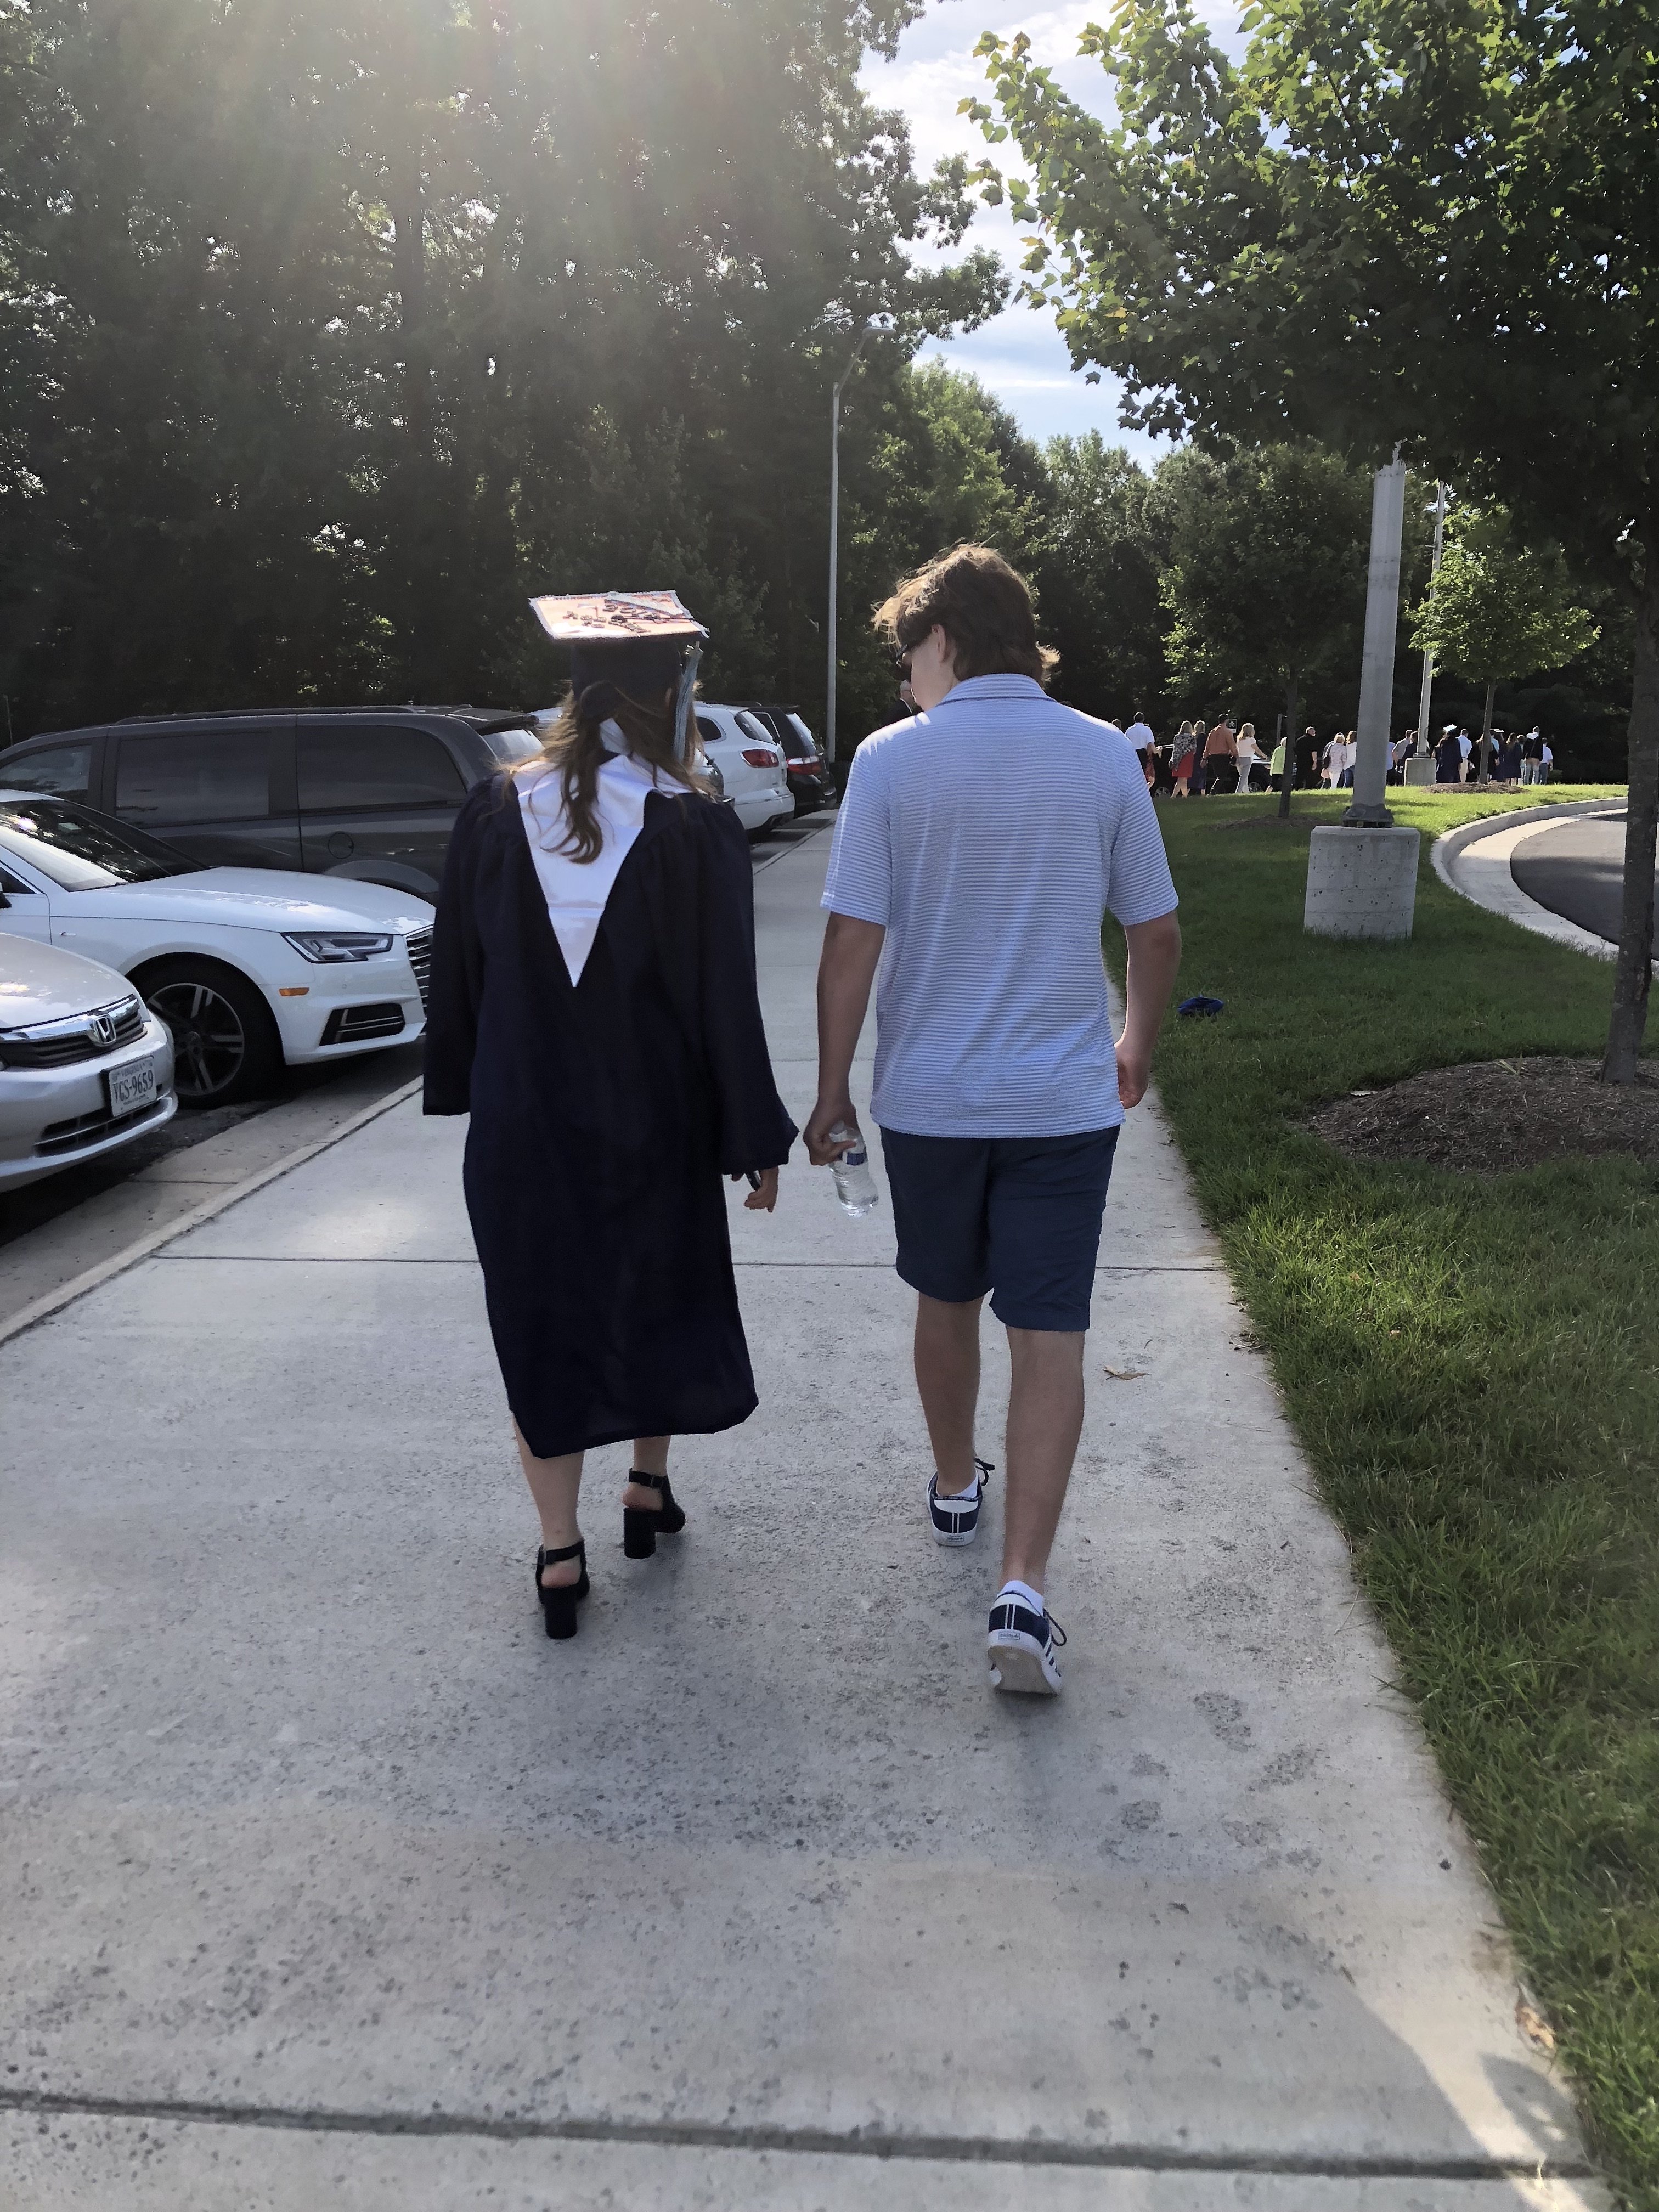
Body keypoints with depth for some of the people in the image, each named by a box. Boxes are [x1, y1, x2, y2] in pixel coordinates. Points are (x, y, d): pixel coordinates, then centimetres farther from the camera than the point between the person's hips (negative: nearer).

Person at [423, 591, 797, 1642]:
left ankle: (561, 1553, 15)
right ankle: (650, 1487, 35)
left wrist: (465, 1091, 16)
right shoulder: (695, 828, -14)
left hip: (520, 1127, 1)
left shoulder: (494, 812, -6)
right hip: (653, 1126, -1)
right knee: (660, 1297, 21)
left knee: (544, 1318, 11)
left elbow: (457, 973, 3)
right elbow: (728, 1004, -12)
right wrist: (759, 1141, -3)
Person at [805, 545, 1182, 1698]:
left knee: (948, 1302, 20)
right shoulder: (1105, 756, -2)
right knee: (1049, 1337, 2)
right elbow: (1158, 933, 3)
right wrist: (1136, 1047, 20)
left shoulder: (891, 759, -7)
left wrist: (832, 1090, 0)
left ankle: (954, 1487, 41)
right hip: (1064, 1098, 0)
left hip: (927, 1097, 0)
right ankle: (1024, 1588, -4)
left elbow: (852, 942, -10)